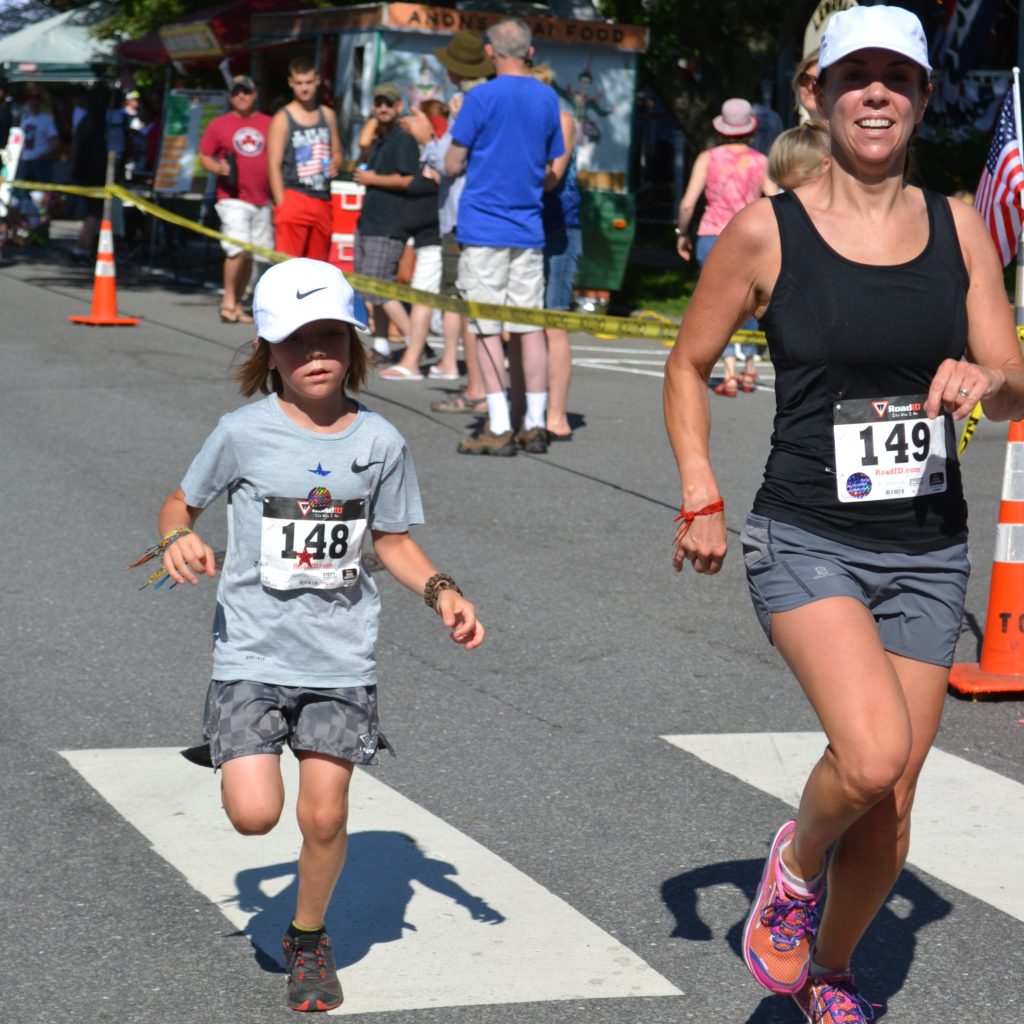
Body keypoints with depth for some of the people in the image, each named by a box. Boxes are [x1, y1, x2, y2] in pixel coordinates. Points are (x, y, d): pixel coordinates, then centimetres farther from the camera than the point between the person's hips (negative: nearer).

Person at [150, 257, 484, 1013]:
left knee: (325, 815, -1)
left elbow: (393, 541, 12)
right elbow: (181, 503, 7)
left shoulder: (379, 441, 1)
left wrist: (442, 591, -4)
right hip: (254, 650, -2)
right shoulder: (245, 433, -6)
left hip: (342, 658, 2)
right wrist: (179, 539, -15)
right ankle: (234, 752, 25)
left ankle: (309, 940, 26)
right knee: (255, 815, -12)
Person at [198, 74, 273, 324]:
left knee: (252, 254, 5)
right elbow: (204, 157, 7)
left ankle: (237, 304, 15)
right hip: (233, 198, -3)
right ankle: (228, 301, -4)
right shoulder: (218, 125, 5)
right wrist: (219, 168, -14)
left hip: (262, 201, 4)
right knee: (238, 249, -17)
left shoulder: (268, 124, 11)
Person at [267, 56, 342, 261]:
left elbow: (336, 153, 24)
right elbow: (274, 165, -6)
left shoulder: (327, 115, 13)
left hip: (322, 201, 6)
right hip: (294, 198, -5)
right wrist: (282, 205, -14)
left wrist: (335, 164, -1)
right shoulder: (282, 119, -3)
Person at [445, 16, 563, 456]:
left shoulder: (482, 97, -9)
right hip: (529, 228, 5)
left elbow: (452, 165, -5)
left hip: (483, 226, -5)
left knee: (487, 328, -2)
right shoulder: (548, 99, 7)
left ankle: (499, 429, -5)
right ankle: (535, 426, 10)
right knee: (530, 327, 8)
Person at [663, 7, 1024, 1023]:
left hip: (928, 549, 4)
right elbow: (688, 366, 6)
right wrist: (700, 495, -6)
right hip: (807, 543, -4)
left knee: (889, 807, 8)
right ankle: (798, 861, 7)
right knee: (871, 757, -26)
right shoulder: (765, 231, -5)